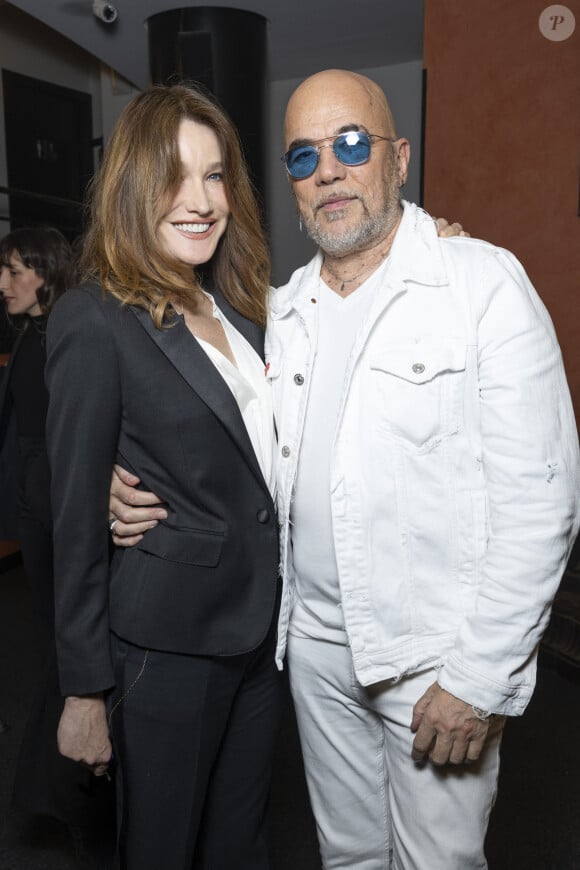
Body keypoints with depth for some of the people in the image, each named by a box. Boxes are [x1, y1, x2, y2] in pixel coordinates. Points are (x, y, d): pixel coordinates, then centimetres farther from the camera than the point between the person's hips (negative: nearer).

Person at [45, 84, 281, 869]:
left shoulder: (237, 308, 7)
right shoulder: (94, 320, -15)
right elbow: (77, 516, -13)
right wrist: (85, 690, -8)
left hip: (260, 623, 6)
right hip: (167, 645, -6)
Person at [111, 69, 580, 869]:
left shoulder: (484, 283, -12)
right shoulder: (283, 309, 5)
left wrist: (480, 680, -16)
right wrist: (145, 487, -4)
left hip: (438, 656, -4)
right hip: (318, 642, 5)